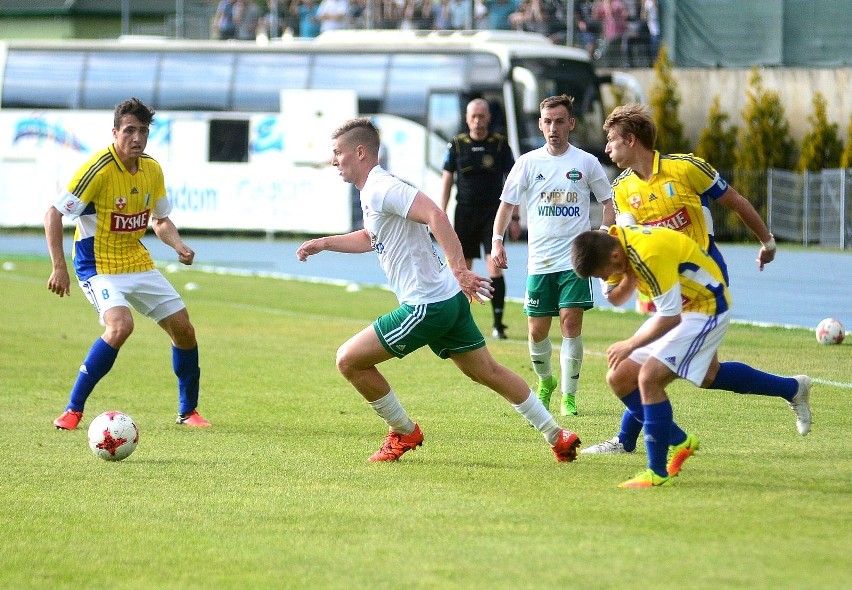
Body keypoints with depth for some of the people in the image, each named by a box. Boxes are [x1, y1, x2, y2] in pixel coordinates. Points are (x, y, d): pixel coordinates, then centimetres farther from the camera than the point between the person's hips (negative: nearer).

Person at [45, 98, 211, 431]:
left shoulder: (152, 170, 1)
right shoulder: (99, 169, -20)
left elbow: (160, 220, 16)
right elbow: (54, 214, -18)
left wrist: (178, 245, -5)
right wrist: (59, 267, -24)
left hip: (139, 263, 7)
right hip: (99, 266, -7)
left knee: (183, 329, 5)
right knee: (120, 326, -30)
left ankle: (188, 411, 25)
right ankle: (73, 410, -19)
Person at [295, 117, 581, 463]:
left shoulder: (381, 188, -15)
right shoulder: (372, 191, 15)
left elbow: (435, 216, -30)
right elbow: (371, 239, 36)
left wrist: (459, 269, -36)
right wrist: (324, 243, 29)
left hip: (426, 305, -10)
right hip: (447, 298, 10)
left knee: (349, 360, -3)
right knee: (487, 372, 15)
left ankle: (404, 433, 10)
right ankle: (558, 437, 17)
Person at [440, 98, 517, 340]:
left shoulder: (500, 144, 1)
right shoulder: (457, 145, 4)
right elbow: (446, 181, 8)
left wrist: (515, 217, 1)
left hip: (493, 214, -2)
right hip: (464, 214, 2)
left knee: (495, 267, -12)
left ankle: (498, 324, -10)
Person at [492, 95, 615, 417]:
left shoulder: (586, 163, 2)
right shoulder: (528, 162, 4)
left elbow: (608, 203, 11)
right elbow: (507, 204, 7)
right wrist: (497, 240, -6)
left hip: (575, 259, -2)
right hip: (539, 261, 2)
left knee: (571, 323, -13)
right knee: (537, 331, 4)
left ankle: (568, 396, -4)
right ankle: (545, 382, 31)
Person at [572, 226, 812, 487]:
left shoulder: (649, 255, -33)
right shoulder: (611, 242, -6)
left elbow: (671, 318, -27)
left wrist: (630, 345, -17)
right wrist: (627, 281, -15)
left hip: (707, 307, -9)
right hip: (678, 308, 9)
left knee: (649, 378, -21)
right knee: (619, 378, 3)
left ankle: (657, 472, -14)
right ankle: (678, 441, 20)